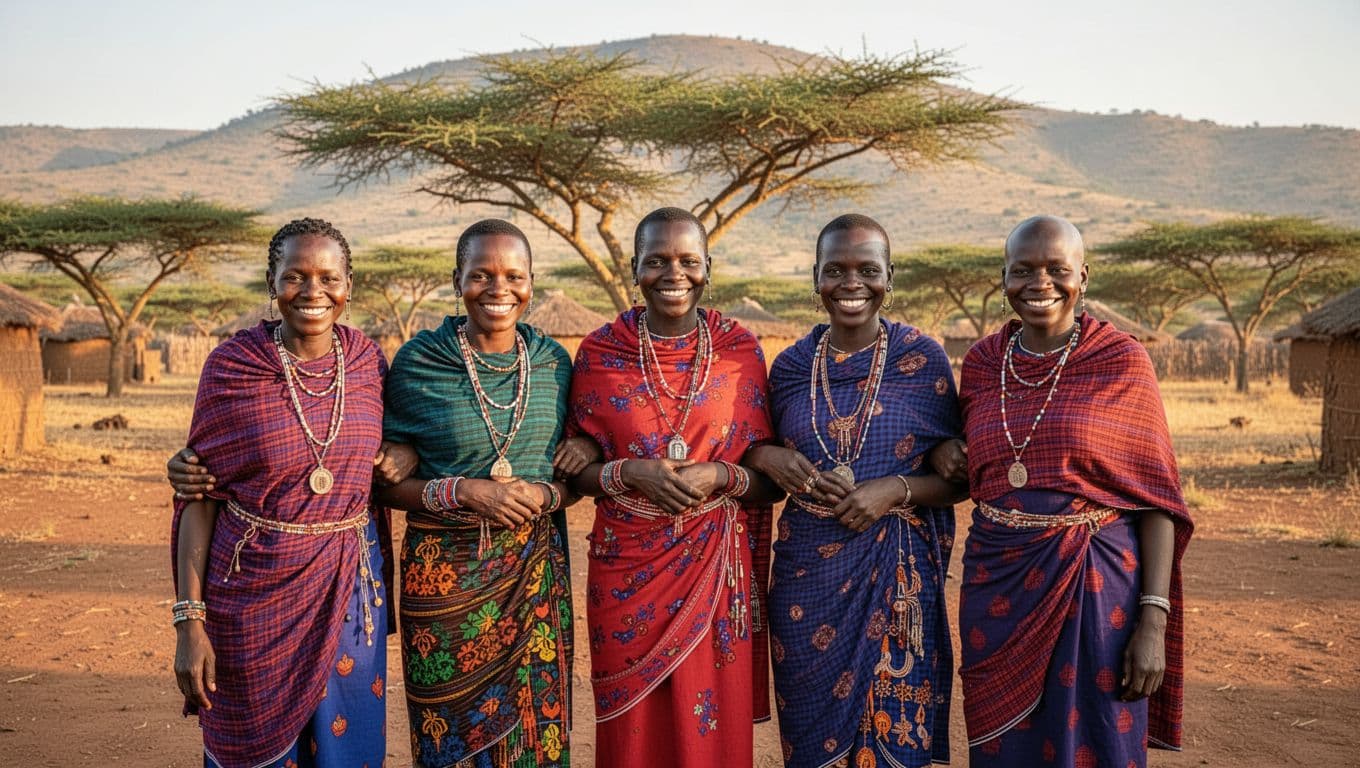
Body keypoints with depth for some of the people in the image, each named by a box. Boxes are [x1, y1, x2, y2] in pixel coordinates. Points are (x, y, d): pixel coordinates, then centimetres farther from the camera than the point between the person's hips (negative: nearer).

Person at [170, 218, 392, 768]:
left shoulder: (367, 361, 0)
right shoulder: (232, 364, -8)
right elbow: (200, 497, -7)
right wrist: (189, 621, -10)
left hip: (348, 592, 3)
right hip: (254, 593, -2)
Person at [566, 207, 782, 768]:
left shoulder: (740, 349, 0)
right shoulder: (599, 353, -1)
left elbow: (770, 475, 4)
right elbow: (576, 470, 4)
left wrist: (719, 477, -16)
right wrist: (630, 473, -15)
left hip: (717, 571, 0)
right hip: (627, 572, 0)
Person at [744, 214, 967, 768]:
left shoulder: (923, 358, -3)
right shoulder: (790, 366, 4)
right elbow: (762, 449, 16)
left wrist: (897, 490, -17)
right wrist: (766, 458, -6)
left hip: (898, 574, -2)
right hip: (806, 575, 2)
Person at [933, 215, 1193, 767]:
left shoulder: (1121, 360, -5)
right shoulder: (981, 362, 5)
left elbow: (1155, 498, -6)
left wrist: (1154, 620, -11)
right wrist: (945, 455, -1)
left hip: (1096, 587, -3)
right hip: (998, 584, 3)